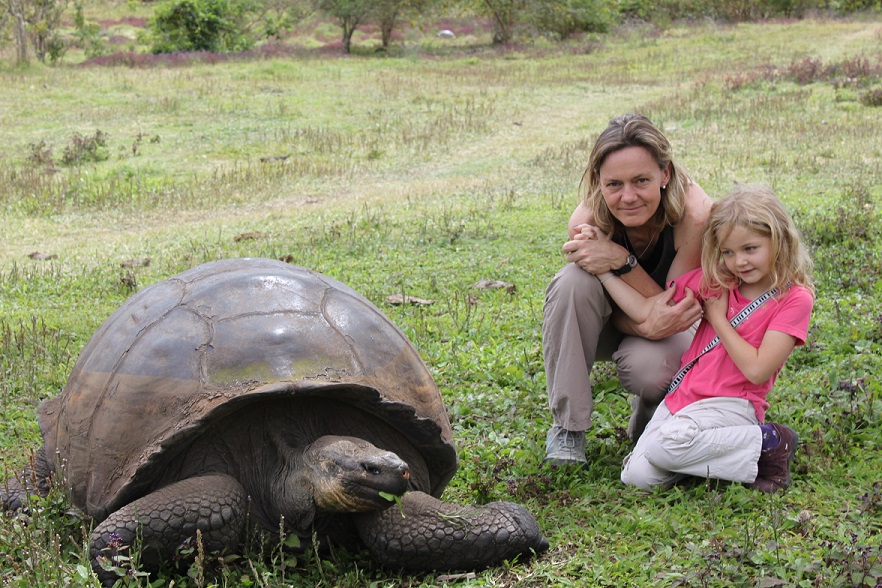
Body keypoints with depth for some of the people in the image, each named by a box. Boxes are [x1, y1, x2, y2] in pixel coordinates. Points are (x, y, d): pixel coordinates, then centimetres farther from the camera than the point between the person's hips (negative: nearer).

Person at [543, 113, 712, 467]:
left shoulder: (694, 215, -32)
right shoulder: (588, 220, -27)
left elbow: (675, 309, -26)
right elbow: (615, 312, -19)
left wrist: (622, 261, -40)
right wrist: (647, 326, -43)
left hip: (667, 334, -2)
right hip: (611, 326, 2)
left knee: (649, 367, -36)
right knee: (576, 281, -32)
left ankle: (646, 427, 3)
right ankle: (567, 426, -19)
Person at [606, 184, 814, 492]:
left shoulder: (794, 298, -8)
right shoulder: (715, 281, 8)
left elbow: (757, 370, -15)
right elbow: (646, 311, 6)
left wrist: (717, 318, -8)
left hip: (731, 405, -5)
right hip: (683, 396, 5)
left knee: (663, 445, -30)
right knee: (637, 476, -14)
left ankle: (766, 443, -9)